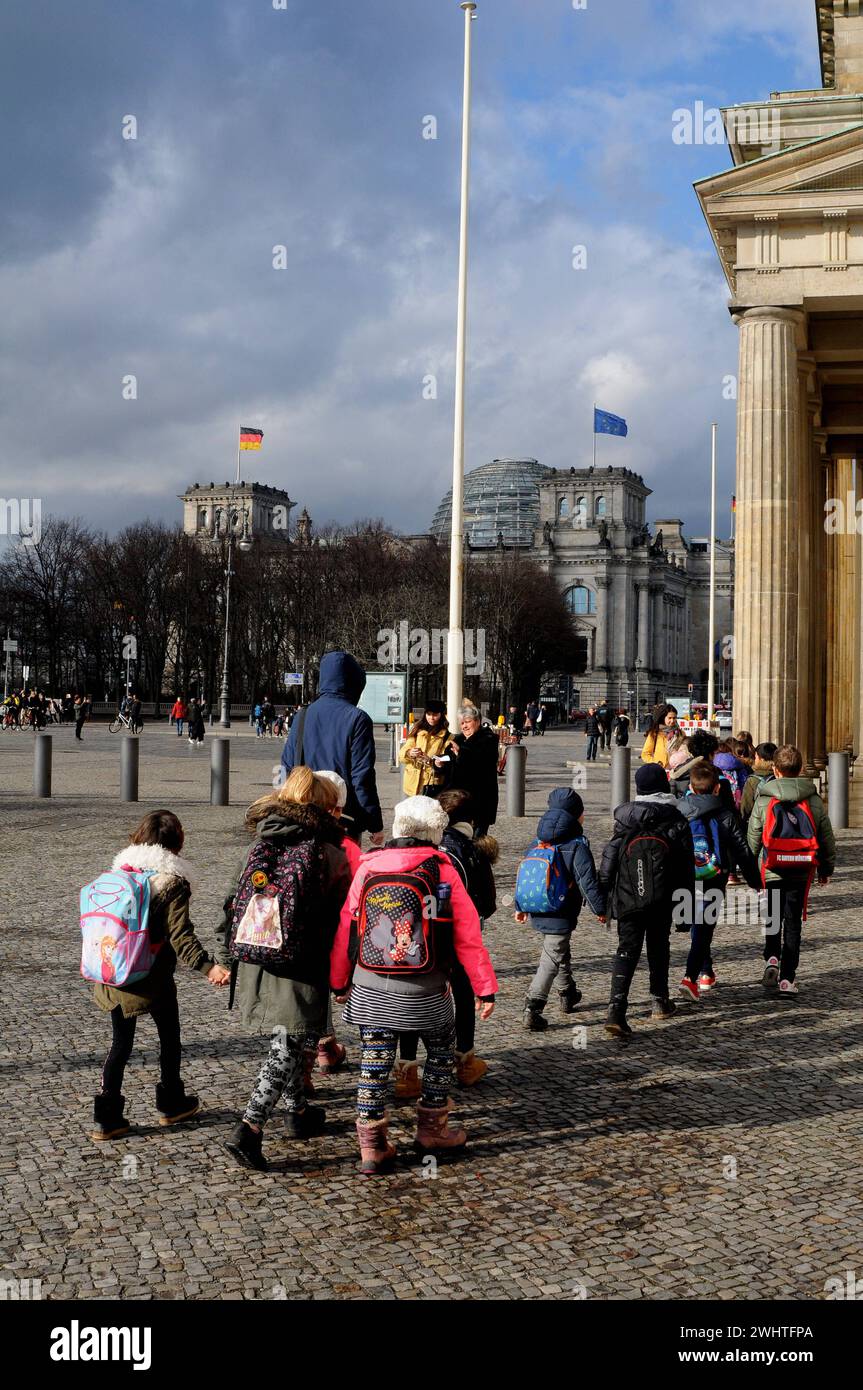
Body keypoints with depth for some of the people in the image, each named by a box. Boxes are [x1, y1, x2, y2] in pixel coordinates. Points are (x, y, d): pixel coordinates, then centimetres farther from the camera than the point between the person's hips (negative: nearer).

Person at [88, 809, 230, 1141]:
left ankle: (107, 1117, 11)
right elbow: (180, 934, -23)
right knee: (169, 1038, 18)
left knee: (121, 1043, 15)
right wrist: (208, 967, -31)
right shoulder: (173, 882, -14)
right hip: (153, 980, -5)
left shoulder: (121, 872, 3)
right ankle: (170, 1104, 33)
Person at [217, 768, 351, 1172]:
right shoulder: (330, 853, -5)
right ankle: (249, 1129, -12)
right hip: (299, 971, -6)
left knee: (286, 1042, 23)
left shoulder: (260, 845, 8)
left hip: (252, 965, 6)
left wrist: (225, 957, 17)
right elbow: (344, 918, -2)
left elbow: (233, 901, 10)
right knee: (288, 1048, -1)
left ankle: (298, 1112, 37)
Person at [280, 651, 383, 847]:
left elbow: (287, 767, 9)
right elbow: (363, 777, -12)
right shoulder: (357, 719, -10)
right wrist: (375, 825, -6)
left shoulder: (302, 716, 5)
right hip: (345, 822, -5)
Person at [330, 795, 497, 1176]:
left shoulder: (368, 867, 2)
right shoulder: (442, 869, -5)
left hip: (371, 988, 2)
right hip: (425, 991, -2)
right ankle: (431, 1130, 28)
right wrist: (485, 988, 0)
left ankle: (371, 1146, 10)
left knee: (374, 1062, 9)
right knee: (441, 1051, 20)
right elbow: (467, 934, -5)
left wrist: (339, 982, 17)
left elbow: (346, 928, 6)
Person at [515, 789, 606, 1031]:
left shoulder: (538, 842, 7)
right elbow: (588, 882, -16)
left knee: (561, 951, 28)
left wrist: (520, 907, 20)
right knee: (552, 960, -4)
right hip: (561, 916, -7)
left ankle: (568, 994, 44)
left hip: (536, 912, 7)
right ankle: (532, 1009, -14)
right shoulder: (577, 846, -13)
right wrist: (600, 909, -3)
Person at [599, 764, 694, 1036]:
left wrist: (604, 893, 3)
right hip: (662, 900, 0)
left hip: (627, 899, 0)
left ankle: (616, 1009, -17)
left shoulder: (625, 817, -1)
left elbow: (609, 858, -2)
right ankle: (660, 1000, 30)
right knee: (659, 946, 21)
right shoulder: (676, 820, -1)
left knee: (627, 949, -2)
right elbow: (686, 864, 1)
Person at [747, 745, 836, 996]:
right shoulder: (813, 800, 1)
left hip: (771, 870, -1)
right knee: (793, 922, 7)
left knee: (773, 917, 18)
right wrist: (827, 868, 20)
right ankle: (788, 978, 4)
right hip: (802, 872, 1)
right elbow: (827, 836, 8)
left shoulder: (763, 800, -4)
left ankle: (772, 959, -3)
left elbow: (753, 836, 0)